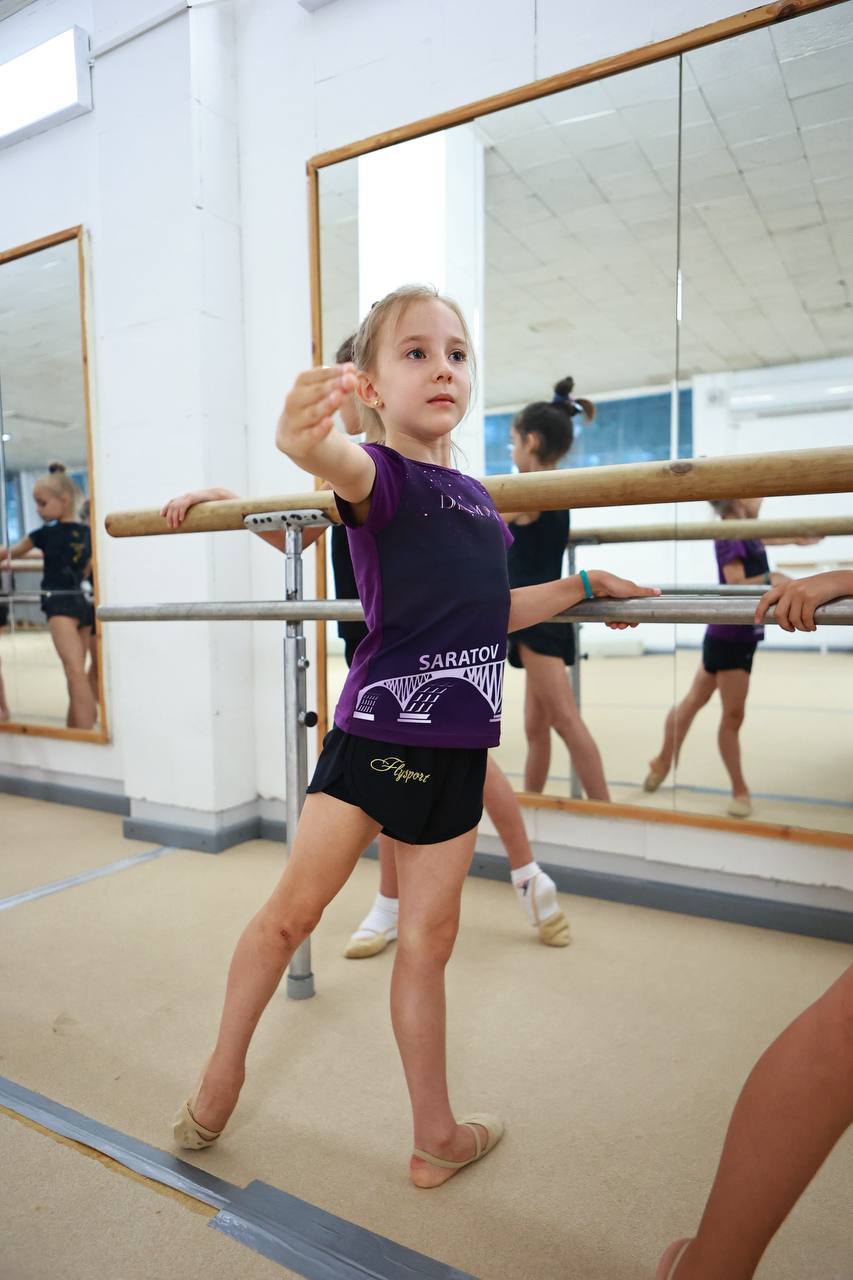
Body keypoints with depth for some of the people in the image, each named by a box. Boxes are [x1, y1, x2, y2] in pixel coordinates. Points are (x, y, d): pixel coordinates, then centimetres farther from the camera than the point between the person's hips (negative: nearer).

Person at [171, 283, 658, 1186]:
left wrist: (583, 586, 18)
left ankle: (435, 1138, 29)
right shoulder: (381, 476, -9)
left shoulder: (473, 498, 11)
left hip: (453, 745, 6)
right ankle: (221, 1073, 31)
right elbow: (340, 463, -35)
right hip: (377, 726, -5)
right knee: (292, 910, 4)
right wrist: (302, 432, -57)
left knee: (428, 936, 14)